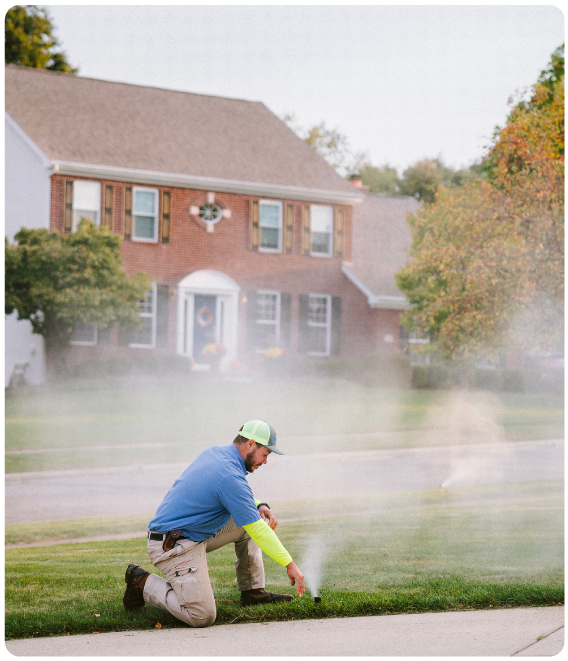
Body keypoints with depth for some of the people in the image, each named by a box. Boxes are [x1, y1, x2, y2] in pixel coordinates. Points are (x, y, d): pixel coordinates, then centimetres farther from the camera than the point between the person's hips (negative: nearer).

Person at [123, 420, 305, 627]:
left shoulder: (215, 452, 5)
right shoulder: (230, 476, -23)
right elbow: (257, 531, -22)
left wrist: (259, 507, 7)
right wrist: (289, 564, -16)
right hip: (172, 547, -10)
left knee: (252, 518, 11)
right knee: (202, 616, -17)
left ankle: (253, 591, 13)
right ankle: (144, 583, 0)